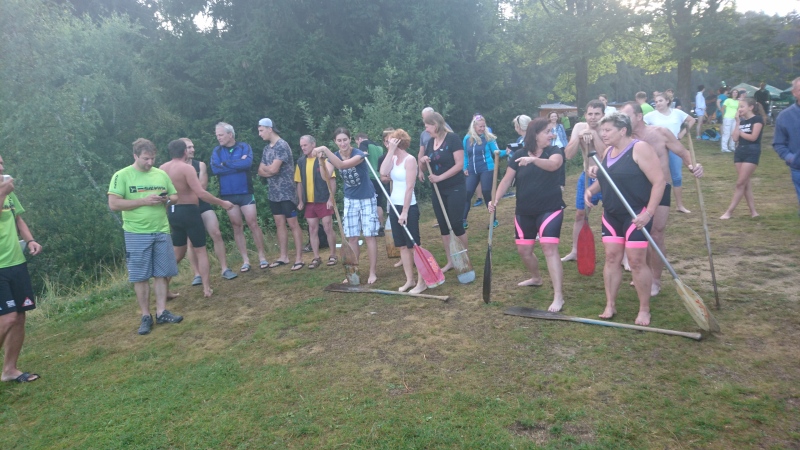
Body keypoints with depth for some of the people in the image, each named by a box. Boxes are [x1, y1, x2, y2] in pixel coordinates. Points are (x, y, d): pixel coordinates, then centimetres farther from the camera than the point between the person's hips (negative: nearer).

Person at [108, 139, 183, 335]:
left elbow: (175, 196, 16)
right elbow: (113, 204, -12)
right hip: (137, 234, -4)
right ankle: (146, 316, 13)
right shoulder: (122, 176, -5)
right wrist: (144, 201, -18)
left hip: (161, 231, 4)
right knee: (140, 276, 3)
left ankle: (161, 312, 16)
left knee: (162, 274, 6)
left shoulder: (161, 174, 8)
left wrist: (167, 199, -9)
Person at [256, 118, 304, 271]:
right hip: (273, 193, 8)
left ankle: (299, 258, 0)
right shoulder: (266, 148, 13)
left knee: (293, 224, -4)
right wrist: (269, 170, -11)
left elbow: (273, 169, -22)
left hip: (286, 193, -8)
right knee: (279, 224, 11)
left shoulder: (282, 146, -14)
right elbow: (261, 171, 10)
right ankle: (284, 256, 19)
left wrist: (264, 167, -1)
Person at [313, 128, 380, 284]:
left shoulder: (359, 154, -22)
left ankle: (372, 273, 7)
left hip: (367, 199, -5)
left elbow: (342, 165, -40)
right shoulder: (334, 156, -4)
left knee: (369, 236, -2)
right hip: (350, 200, 5)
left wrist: (325, 149, -43)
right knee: (351, 237, 6)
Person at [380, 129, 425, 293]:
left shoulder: (409, 160, -13)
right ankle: (409, 280, 19)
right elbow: (383, 172, -10)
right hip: (394, 206, 8)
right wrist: (391, 151, -8)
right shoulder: (394, 158, 9)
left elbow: (409, 187, -17)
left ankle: (421, 282, 5)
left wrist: (405, 212, -19)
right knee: (402, 246, 11)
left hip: (408, 207, -8)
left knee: (413, 245, -3)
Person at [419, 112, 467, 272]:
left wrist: (440, 177, -21)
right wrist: (423, 160, -7)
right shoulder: (431, 142, 7)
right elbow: (424, 166, 16)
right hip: (438, 190, 7)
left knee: (456, 224, -4)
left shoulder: (452, 138, -13)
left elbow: (459, 164, -18)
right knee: (443, 226, 9)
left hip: (455, 188, -7)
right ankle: (450, 261, 18)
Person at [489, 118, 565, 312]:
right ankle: (536, 278, 43)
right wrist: (496, 199, -17)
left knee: (549, 247, -15)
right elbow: (507, 180, -3)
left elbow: (553, 165, -30)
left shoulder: (554, 151, -7)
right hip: (525, 211, 4)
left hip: (550, 209, -3)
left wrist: (533, 159, -48)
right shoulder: (519, 155, -2)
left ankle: (558, 296, -13)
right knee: (523, 249, 12)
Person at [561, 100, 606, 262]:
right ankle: (575, 251, 25)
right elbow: (568, 155, -13)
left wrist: (594, 134, -33)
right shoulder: (579, 127, -6)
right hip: (587, 177, 4)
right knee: (580, 214, 12)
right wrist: (579, 137, -25)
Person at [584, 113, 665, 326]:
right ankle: (610, 305, 16)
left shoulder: (640, 149, -14)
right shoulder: (608, 151, 10)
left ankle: (644, 309, 10)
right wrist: (591, 189, 2)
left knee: (636, 261, -4)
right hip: (611, 215, 7)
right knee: (611, 257, 7)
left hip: (636, 215, -7)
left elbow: (659, 181, -18)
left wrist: (648, 212, -23)